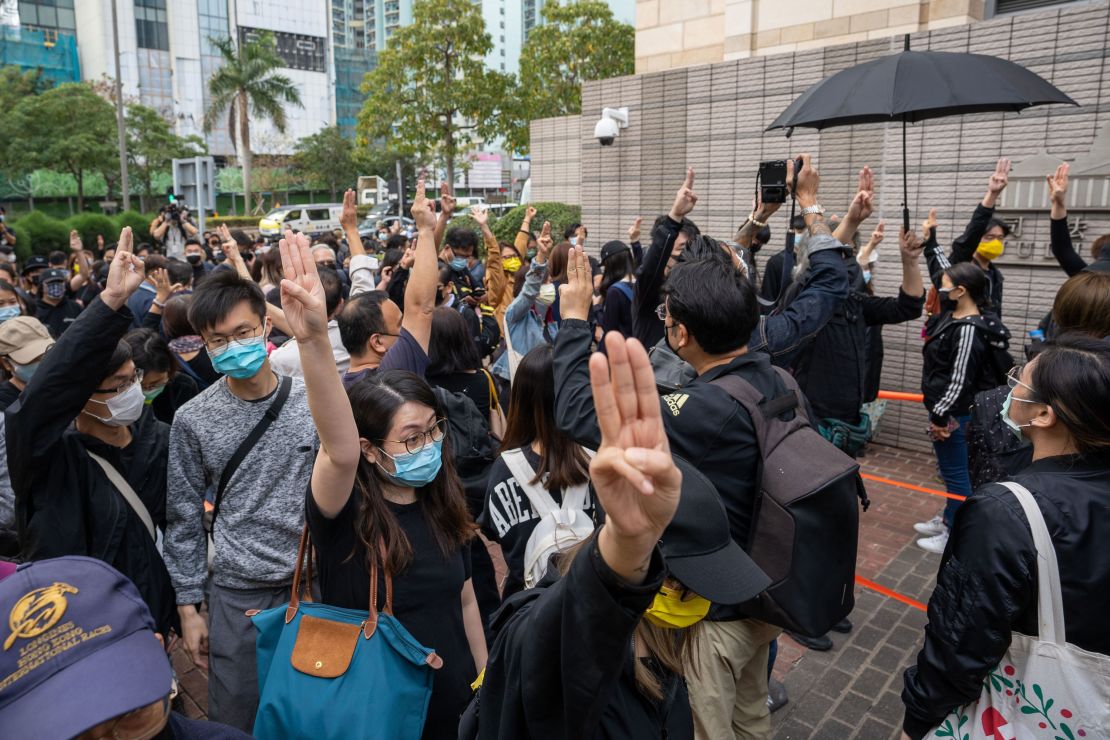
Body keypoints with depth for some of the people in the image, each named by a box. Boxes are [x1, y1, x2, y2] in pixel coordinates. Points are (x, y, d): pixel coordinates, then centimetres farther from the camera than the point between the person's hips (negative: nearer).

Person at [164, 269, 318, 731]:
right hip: (238, 594, 0)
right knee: (235, 722, 12)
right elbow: (184, 520, 1)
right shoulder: (193, 421, -7)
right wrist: (188, 606, 2)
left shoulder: (312, 400, -8)